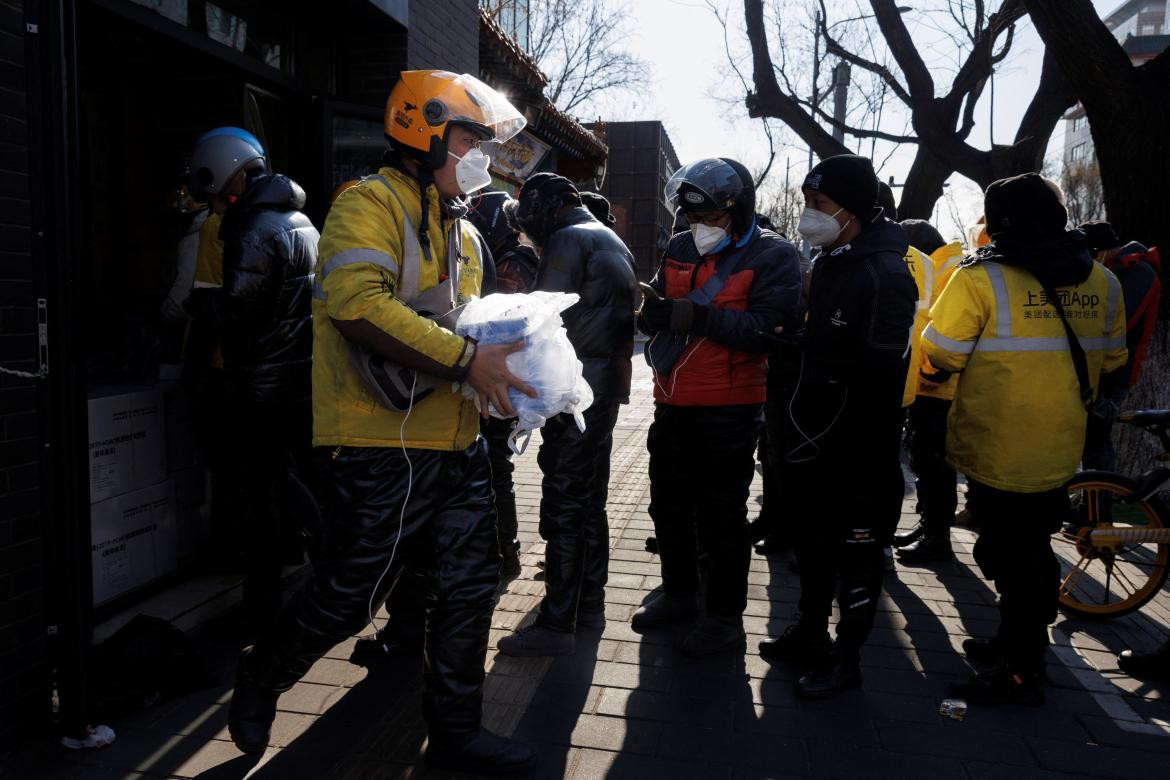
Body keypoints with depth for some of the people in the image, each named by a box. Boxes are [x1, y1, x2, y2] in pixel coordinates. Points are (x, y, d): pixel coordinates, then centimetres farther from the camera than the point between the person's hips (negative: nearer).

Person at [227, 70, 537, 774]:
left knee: (469, 587, 11)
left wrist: (502, 360, 7)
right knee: (351, 593, 4)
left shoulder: (463, 232, 19)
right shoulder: (372, 204, -9)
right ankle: (262, 678, 33)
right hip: (380, 446, -8)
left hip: (456, 445, 8)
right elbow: (358, 302, -26)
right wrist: (466, 358, -26)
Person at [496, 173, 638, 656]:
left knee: (563, 507, -6)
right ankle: (590, 602, 25)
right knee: (591, 499, 16)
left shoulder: (569, 240, -10)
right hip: (608, 388, 10)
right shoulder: (613, 241, 19)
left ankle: (557, 625, -1)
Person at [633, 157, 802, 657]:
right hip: (673, 405, 7)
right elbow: (653, 314, 8)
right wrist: (653, 310, -16)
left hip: (729, 410, -6)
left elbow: (765, 329, -21)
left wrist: (696, 315, -28)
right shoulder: (679, 249, 9)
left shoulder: (772, 256, -9)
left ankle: (726, 616, 20)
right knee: (669, 503, 17)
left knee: (721, 514, 3)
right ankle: (679, 593, 36)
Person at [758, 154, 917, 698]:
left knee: (855, 547, 5)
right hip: (817, 436, 9)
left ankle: (846, 658, 20)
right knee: (814, 536, 20)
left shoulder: (883, 272, -19)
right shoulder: (828, 262, 12)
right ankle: (810, 632, 38)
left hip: (859, 446, -9)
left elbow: (879, 371, -24)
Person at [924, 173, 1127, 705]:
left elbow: (940, 353, -13)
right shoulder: (1102, 282, 2)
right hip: (1060, 449, 6)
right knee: (1032, 549, 20)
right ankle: (1019, 642, 36)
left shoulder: (982, 280, -17)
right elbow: (1110, 360, 12)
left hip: (997, 451, -6)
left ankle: (1020, 673, 16)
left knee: (1010, 557, 6)